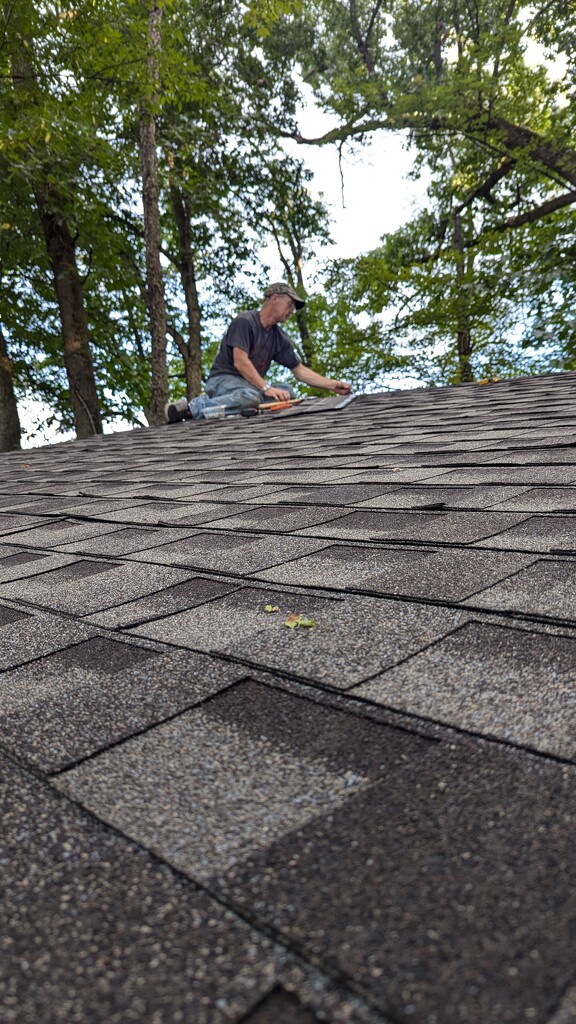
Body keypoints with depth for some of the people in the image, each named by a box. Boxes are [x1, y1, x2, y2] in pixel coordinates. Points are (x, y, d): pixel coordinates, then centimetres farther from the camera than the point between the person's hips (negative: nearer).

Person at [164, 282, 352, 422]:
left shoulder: (280, 337, 13)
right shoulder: (245, 321, -9)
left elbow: (300, 370, 14)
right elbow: (240, 362, -20)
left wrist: (333, 385, 4)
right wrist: (267, 388, -28)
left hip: (251, 386, 8)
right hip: (223, 379, -8)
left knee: (287, 391, -20)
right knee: (250, 396, -40)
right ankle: (189, 408, -26)